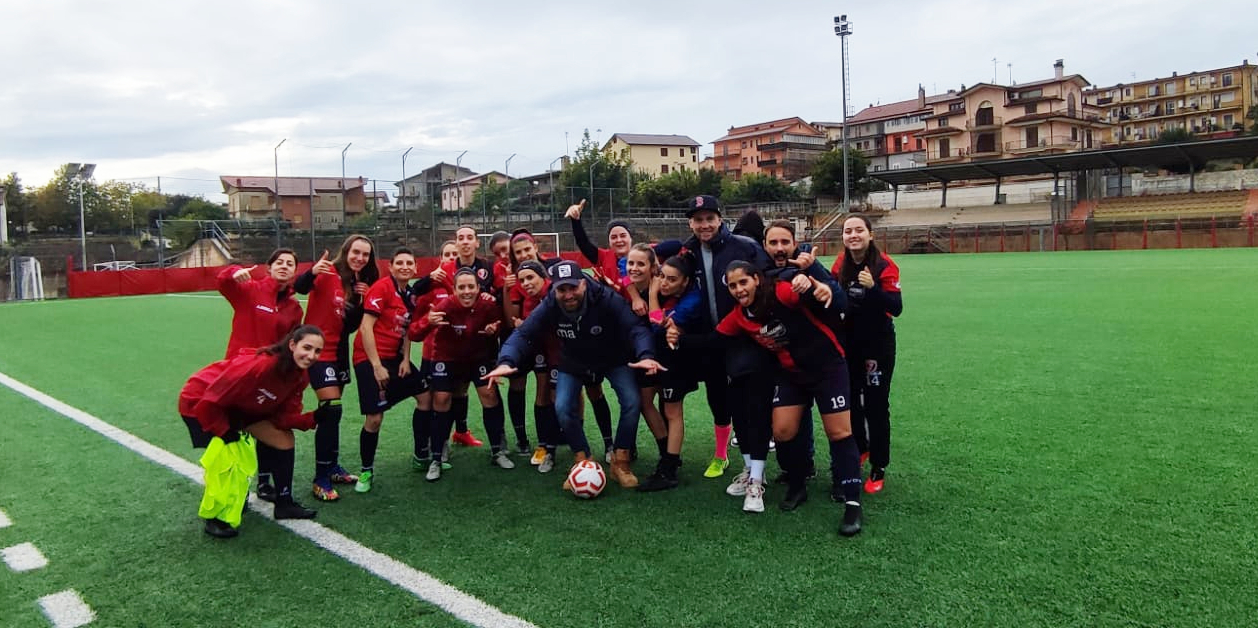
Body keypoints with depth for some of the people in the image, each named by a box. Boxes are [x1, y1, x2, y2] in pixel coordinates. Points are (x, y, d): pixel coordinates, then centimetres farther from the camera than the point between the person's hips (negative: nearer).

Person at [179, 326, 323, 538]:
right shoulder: (259, 364, -38)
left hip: (240, 407, 8)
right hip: (199, 402, -8)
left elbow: (284, 416, -12)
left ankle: (284, 504, 18)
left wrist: (313, 418, -28)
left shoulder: (298, 375, -13)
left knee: (284, 438, 4)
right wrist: (225, 433, -23)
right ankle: (213, 518, 3)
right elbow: (210, 401, -33)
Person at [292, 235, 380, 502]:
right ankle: (321, 480, -6)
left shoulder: (361, 282, 7)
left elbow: (351, 325, 7)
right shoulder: (328, 274, -11)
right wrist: (312, 273, -47)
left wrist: (362, 299, -8)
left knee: (332, 411, 16)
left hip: (340, 350, 7)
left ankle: (332, 467, 30)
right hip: (319, 349, -7)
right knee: (332, 409, -13)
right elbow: (299, 288, -28)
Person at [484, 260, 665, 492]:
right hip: (573, 364, 2)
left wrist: (646, 356, -55)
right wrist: (506, 361, -45)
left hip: (613, 360, -2)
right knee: (563, 408, -16)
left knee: (631, 402, -18)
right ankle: (583, 462, 7)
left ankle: (620, 463, 2)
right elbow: (523, 334, -25)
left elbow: (636, 328, -35)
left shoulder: (606, 299, -32)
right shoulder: (549, 307, -24)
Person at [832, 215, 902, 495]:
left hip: (878, 344, -5)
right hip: (849, 341, 5)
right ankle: (859, 448, 39)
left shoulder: (884, 265, -17)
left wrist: (873, 287, -37)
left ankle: (878, 469, 12)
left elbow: (896, 307, -23)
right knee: (850, 398, 16)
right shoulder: (841, 265, -1)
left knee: (876, 404, 0)